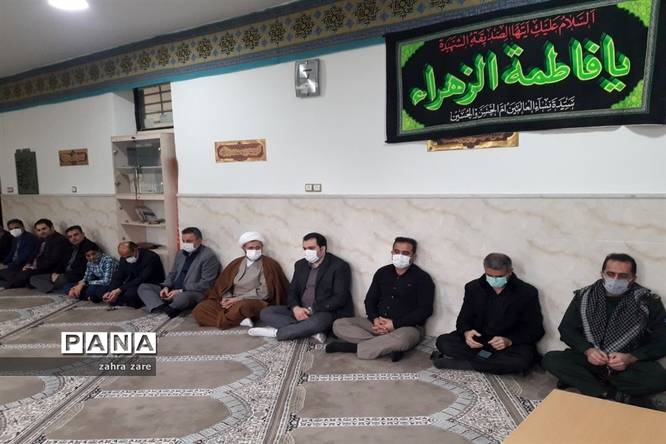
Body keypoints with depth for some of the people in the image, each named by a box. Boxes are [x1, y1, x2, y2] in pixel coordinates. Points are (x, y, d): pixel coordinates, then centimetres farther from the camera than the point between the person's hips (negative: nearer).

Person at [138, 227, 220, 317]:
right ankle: (166, 309, -28)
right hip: (173, 290, 8)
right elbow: (172, 274, 20)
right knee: (143, 287, -4)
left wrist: (181, 291, -20)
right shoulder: (181, 253, 14)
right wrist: (166, 287, -2)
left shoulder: (208, 256, -11)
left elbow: (205, 284, -17)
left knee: (183, 298, -42)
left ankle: (160, 309, -14)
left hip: (194, 293, -8)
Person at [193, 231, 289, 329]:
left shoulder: (269, 264, -2)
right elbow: (225, 285, 13)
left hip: (256, 303, -6)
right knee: (200, 309, -15)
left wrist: (238, 299, -16)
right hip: (233, 302, 6)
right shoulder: (236, 263, 15)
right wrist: (227, 299, -9)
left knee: (243, 306, -42)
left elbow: (265, 292, -12)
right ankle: (240, 320, -23)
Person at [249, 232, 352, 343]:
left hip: (326, 313, -6)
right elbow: (292, 290, 11)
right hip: (300, 311, 6)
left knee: (319, 320, -40)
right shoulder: (300, 265, 13)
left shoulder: (339, 266, -7)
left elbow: (340, 298, -13)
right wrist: (295, 308, -12)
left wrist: (312, 310, -19)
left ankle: (276, 332, -22)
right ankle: (313, 331, -23)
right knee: (265, 312, -10)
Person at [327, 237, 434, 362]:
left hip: (408, 327, -5)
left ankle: (354, 347, -22)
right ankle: (389, 346, -24)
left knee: (401, 339, -42)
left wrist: (395, 324, -17)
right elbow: (370, 300, 11)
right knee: (339, 324, -13)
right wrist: (375, 319, -11)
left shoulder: (422, 278, -3)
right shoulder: (382, 273, 11)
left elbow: (425, 310, -11)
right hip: (379, 324, 5)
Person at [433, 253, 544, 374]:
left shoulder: (527, 292, -6)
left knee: (522, 361, -37)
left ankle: (459, 362, -27)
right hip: (478, 340, 2)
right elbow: (464, 318, 6)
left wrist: (509, 341, -24)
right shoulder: (473, 287, 1)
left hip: (511, 344, -1)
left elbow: (536, 330, -5)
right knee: (443, 341, -21)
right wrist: (466, 332, -20)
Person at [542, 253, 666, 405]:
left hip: (630, 364, -2)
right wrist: (587, 350, -17)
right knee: (550, 359, -23)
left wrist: (631, 358, -21)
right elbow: (566, 329, 2)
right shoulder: (584, 296, -1)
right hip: (589, 358, 2)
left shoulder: (648, 302, -5)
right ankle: (619, 397, -24)